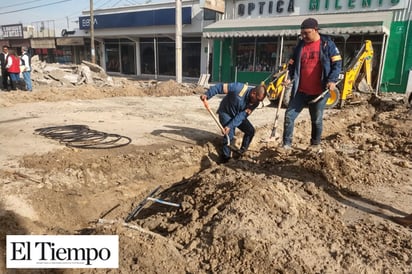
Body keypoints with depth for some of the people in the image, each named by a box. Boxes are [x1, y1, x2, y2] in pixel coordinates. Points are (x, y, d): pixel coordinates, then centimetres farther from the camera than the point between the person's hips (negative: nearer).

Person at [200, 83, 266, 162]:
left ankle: (242, 152, 16)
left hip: (239, 115, 5)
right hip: (226, 113, -5)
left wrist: (230, 126, -33)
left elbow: (242, 115, -23)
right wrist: (207, 95, -33)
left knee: (250, 130, -2)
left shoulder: (255, 102, -18)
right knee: (229, 134, -18)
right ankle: (225, 160, -5)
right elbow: (220, 87, -28)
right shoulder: (239, 88, -33)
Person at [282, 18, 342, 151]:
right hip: (301, 91, 3)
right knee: (289, 115, -4)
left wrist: (332, 80, -16)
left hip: (319, 92, -3)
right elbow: (292, 64, 14)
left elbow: (337, 63, -2)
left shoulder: (327, 44, -3)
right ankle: (287, 143, 7)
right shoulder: (300, 45, 8)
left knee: (317, 120, 9)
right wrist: (290, 77, -4)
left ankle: (315, 144, 28)